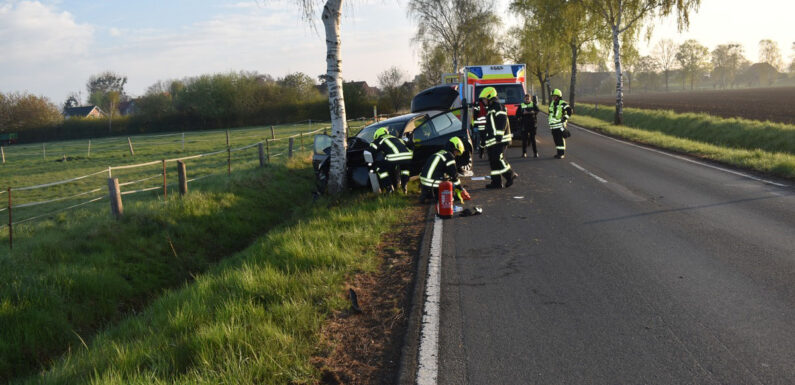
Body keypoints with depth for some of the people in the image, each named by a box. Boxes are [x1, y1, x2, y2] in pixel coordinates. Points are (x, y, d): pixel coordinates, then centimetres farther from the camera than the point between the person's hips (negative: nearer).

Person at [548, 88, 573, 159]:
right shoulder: (552, 104, 15)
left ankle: (562, 154, -4)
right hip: (553, 126, 7)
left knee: (561, 139, -7)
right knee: (556, 139, 10)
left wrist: (565, 118, -14)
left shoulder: (563, 103, -8)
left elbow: (570, 111, -14)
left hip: (560, 125, -7)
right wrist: (550, 122, 23)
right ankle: (559, 153, 18)